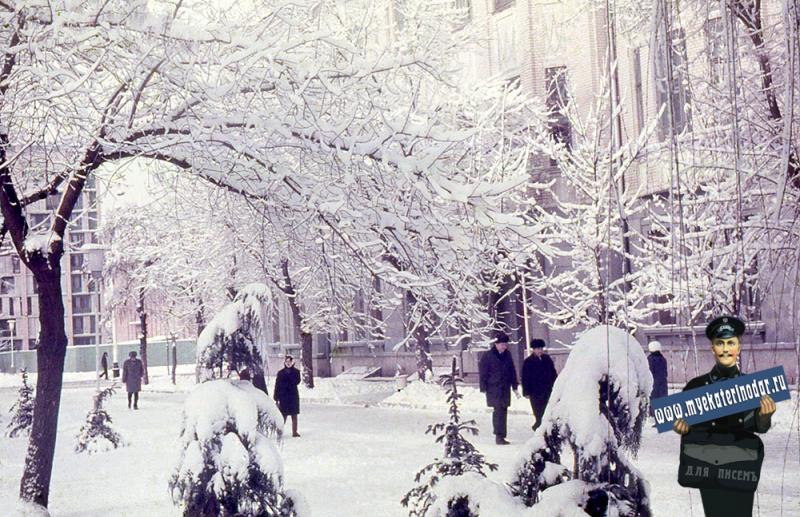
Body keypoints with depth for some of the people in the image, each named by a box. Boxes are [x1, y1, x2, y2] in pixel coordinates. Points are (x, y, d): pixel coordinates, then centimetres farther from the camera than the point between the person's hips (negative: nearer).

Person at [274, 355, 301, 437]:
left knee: (294, 415, 3)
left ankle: (294, 432, 8)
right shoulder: (281, 373, 3)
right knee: (283, 415, -5)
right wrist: (276, 397, -3)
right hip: (283, 396, -1)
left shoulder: (296, 372, 5)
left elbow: (297, 382, -12)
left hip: (293, 395, 1)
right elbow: (277, 385, 2)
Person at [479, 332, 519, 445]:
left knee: (503, 411, 8)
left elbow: (512, 371, 16)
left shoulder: (507, 355, 10)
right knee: (498, 411, -11)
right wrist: (484, 389, -8)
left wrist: (515, 387, 14)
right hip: (493, 389, -5)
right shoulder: (488, 356, -6)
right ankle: (499, 436, -10)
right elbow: (483, 373, -5)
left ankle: (500, 436, 16)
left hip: (505, 389, 5)